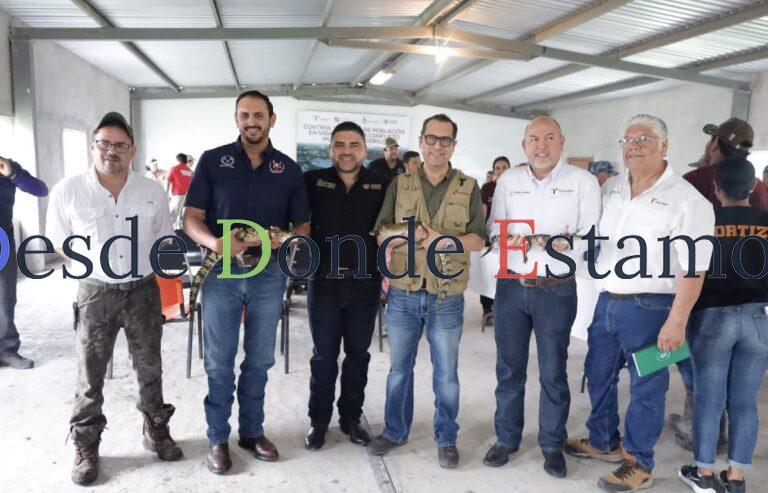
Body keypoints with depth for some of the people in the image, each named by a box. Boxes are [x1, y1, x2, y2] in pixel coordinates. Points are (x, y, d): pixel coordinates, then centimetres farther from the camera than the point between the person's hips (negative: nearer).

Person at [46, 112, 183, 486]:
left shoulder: (152, 190, -1)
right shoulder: (67, 191, -8)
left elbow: (165, 238, 11)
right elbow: (58, 241, 4)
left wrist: (150, 269, 2)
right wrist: (90, 268, -1)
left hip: (143, 291, 2)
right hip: (95, 293, -2)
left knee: (150, 368, 14)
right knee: (90, 375, 8)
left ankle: (156, 431, 32)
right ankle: (86, 447, 25)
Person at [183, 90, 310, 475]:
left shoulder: (289, 169, 4)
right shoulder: (213, 161, 0)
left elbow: (304, 225, 7)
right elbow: (191, 218, -2)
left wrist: (286, 239, -16)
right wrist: (216, 243, -22)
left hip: (269, 273, 2)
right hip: (221, 271, -1)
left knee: (259, 360, 13)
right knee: (219, 362, 7)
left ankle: (252, 431, 30)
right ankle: (218, 438, 23)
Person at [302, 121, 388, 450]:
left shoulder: (381, 185, 0)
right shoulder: (313, 181, -2)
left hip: (366, 284, 1)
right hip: (324, 282, -1)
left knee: (358, 355, 14)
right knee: (324, 356, 10)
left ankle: (351, 418, 30)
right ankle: (318, 421, 26)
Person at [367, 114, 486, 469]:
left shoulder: (469, 188, 2)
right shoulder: (399, 184, 4)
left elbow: (478, 239, -2)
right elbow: (381, 234, 2)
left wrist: (446, 241, -20)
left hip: (447, 298, -1)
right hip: (403, 295, 1)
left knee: (446, 372, 10)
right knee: (399, 368, 14)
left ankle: (446, 438, 27)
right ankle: (395, 430, 32)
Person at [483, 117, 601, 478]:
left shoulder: (583, 181, -1)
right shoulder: (508, 180, 8)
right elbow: (493, 229, 8)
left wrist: (569, 243, -24)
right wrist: (508, 239, -13)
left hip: (556, 290, -2)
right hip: (510, 286, 3)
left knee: (553, 371, 8)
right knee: (509, 367, 12)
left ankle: (552, 444, 27)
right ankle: (506, 438, 29)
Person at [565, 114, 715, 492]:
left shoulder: (687, 200, -12)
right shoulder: (610, 189, 7)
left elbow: (693, 270, -14)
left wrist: (677, 321, -17)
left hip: (650, 308, -6)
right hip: (607, 301, 7)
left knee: (645, 388, 7)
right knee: (598, 376, 18)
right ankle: (604, 442, 39)